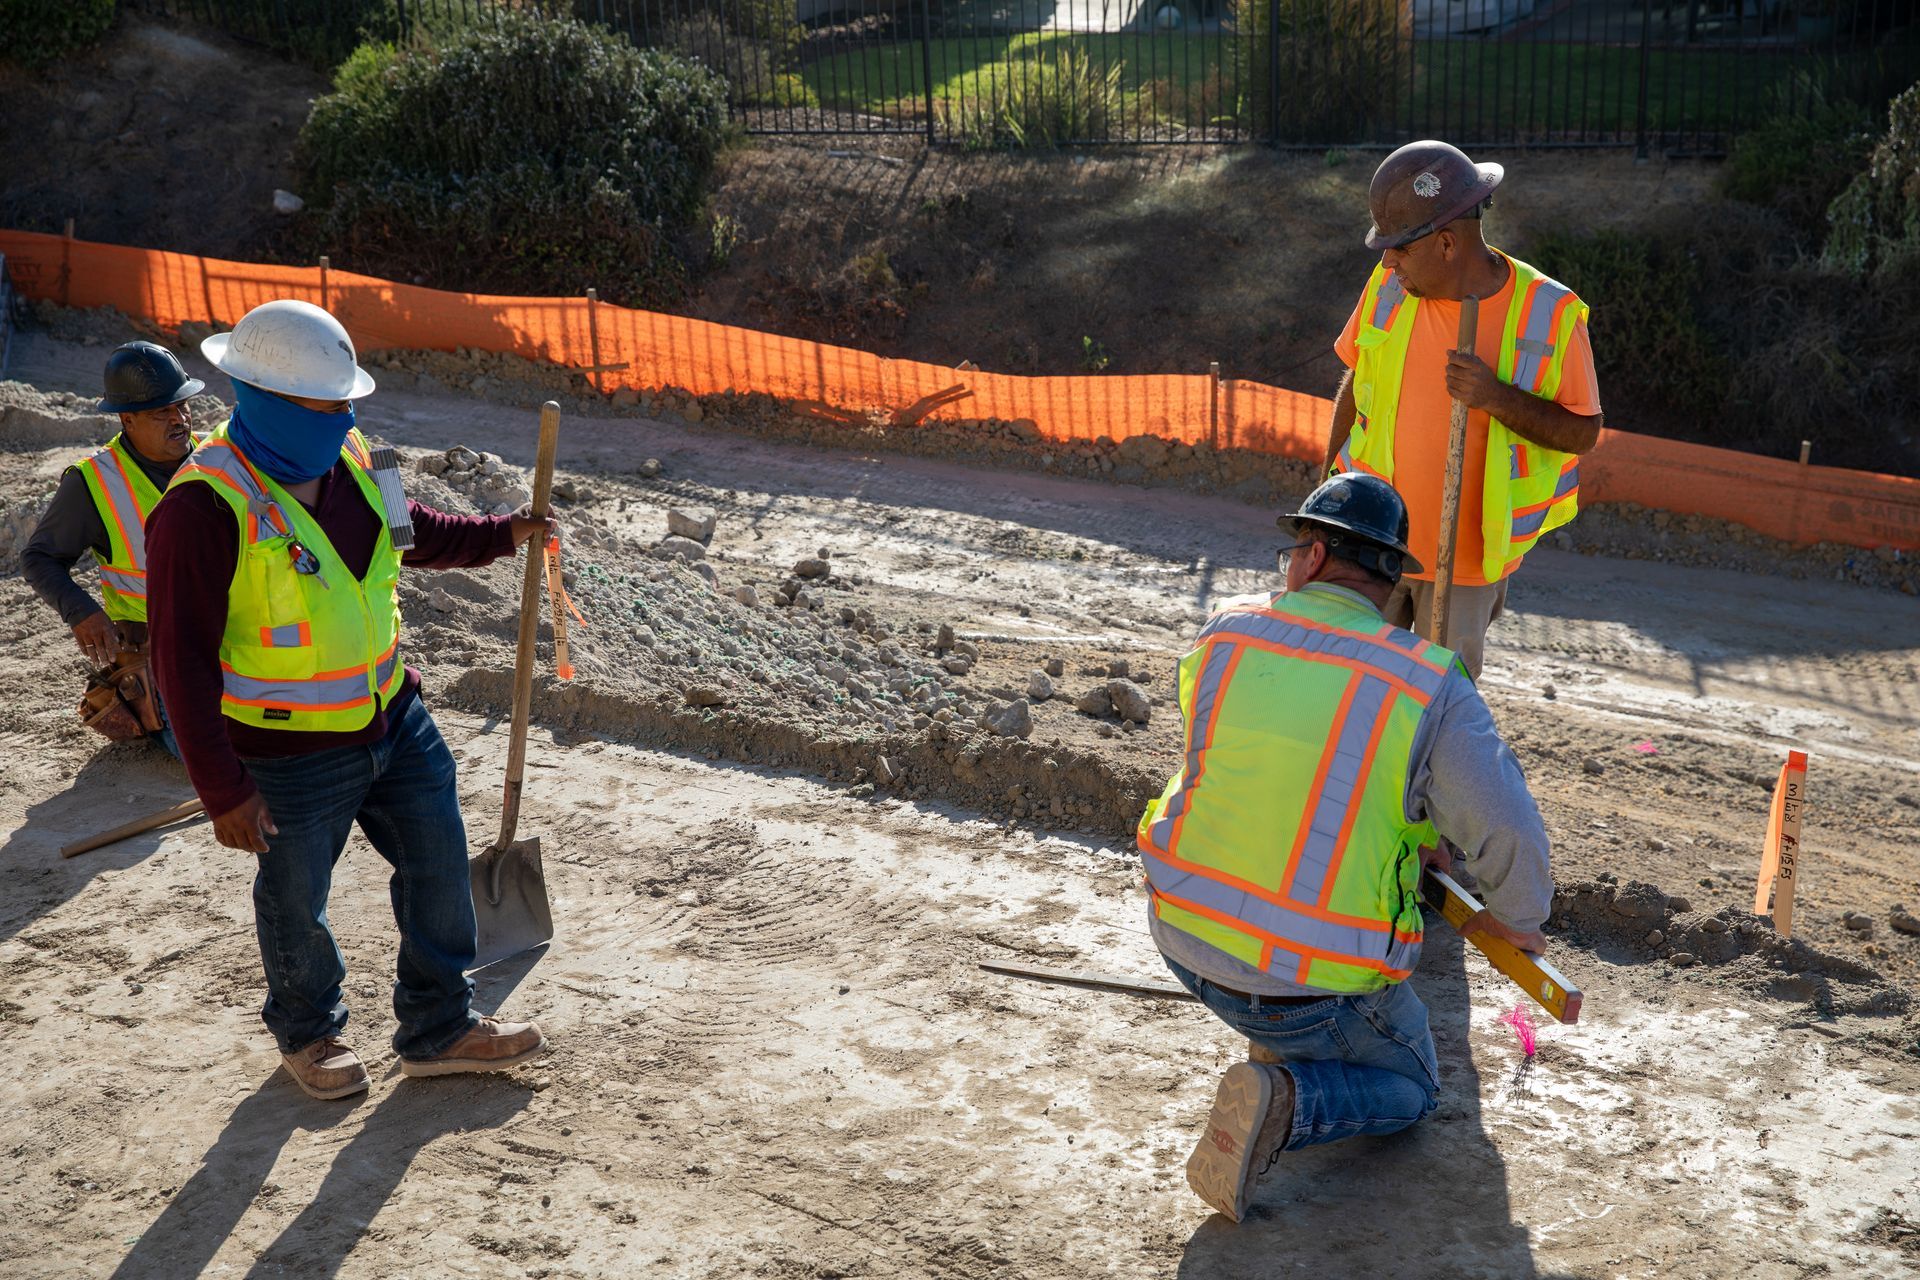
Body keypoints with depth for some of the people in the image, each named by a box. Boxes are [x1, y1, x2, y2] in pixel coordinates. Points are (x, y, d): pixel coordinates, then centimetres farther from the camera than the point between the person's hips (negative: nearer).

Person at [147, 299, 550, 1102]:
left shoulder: (347, 460, -2)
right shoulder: (203, 508, -25)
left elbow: (407, 529, 22)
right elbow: (183, 661, -22)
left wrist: (499, 536, 14)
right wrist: (223, 791, -21)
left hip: (395, 721, 7)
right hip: (292, 756, -7)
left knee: (438, 865, 15)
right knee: (295, 903, 14)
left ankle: (438, 1029, 34)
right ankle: (307, 1035, 42)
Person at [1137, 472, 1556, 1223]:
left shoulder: (1225, 636, -3)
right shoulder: (1429, 688, -15)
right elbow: (1511, 835, -16)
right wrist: (1517, 918, 8)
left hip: (1186, 933, 4)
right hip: (1317, 978, -4)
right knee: (1408, 1090, 23)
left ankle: (1284, 1038, 30)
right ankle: (1281, 1103, -8)